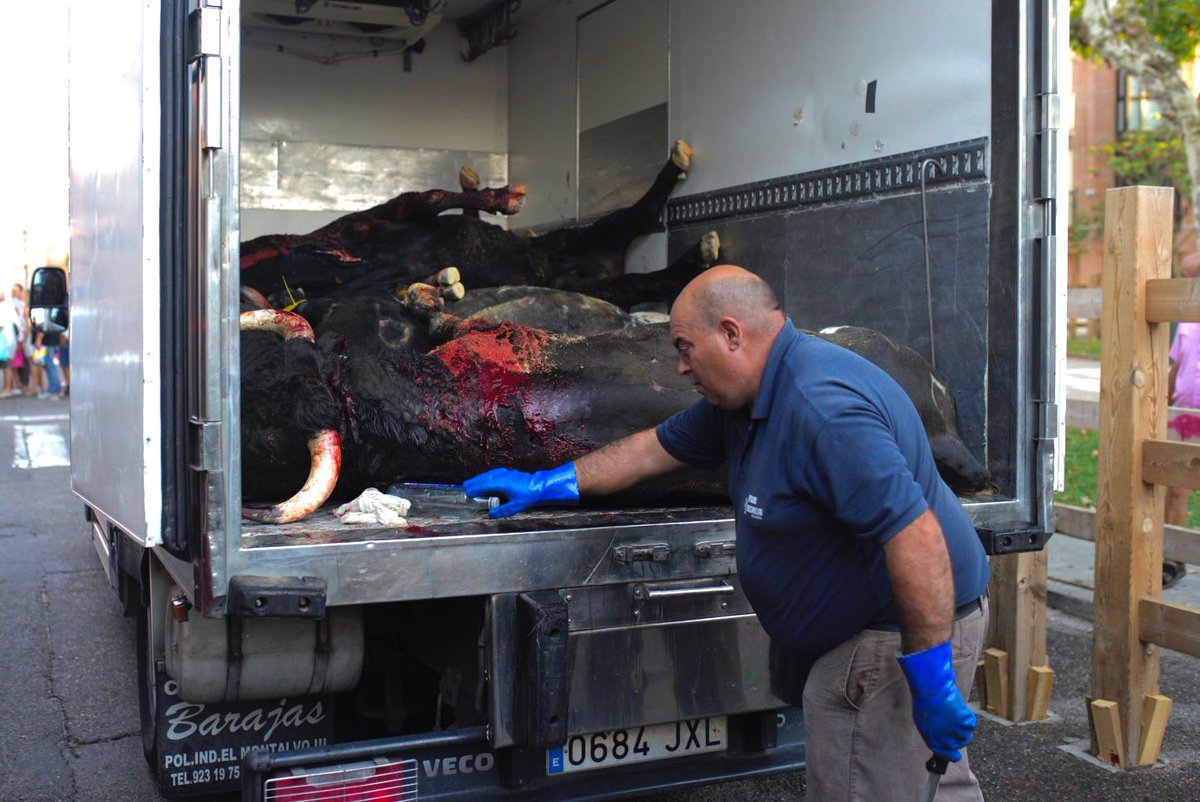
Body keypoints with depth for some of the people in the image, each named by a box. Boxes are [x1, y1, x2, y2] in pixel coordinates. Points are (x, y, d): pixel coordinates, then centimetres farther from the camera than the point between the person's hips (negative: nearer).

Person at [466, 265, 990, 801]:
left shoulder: (822, 409, -29)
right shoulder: (744, 397, 6)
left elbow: (915, 534, -33)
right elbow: (657, 449, 17)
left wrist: (933, 684, -29)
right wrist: (545, 485, 19)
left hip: (900, 637, -10)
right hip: (872, 628, 10)